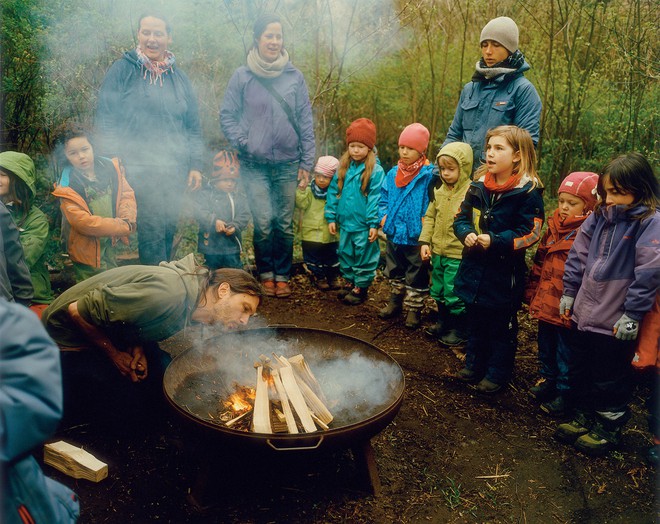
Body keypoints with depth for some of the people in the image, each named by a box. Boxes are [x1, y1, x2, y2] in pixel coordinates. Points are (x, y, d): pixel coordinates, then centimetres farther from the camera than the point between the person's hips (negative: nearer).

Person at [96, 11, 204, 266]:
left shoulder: (179, 77, 15)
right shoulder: (122, 70, 2)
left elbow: (193, 127, 15)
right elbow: (105, 118, 0)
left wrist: (196, 165, 8)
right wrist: (112, 163, -9)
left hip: (175, 169, 4)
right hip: (137, 167, -4)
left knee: (169, 229, 9)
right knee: (152, 230, -13)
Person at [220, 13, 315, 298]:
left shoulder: (294, 76, 4)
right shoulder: (242, 77, 0)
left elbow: (305, 121, 6)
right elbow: (227, 115, 5)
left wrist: (307, 162, 3)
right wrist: (243, 144, -9)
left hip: (288, 163, 1)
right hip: (255, 165, -1)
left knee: (285, 224, 6)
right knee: (263, 223, -5)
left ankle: (283, 275, 21)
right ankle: (266, 273, 16)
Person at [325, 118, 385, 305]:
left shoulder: (375, 170, -11)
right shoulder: (343, 168, 5)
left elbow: (376, 198, -13)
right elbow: (333, 192, 8)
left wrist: (374, 223, -15)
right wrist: (331, 217, 5)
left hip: (363, 225, -6)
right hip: (345, 222, 6)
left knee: (364, 256, 5)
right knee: (345, 253, 17)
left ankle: (361, 287, 19)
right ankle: (350, 282, 34)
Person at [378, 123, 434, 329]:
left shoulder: (429, 175, -13)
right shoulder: (393, 173, 5)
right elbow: (384, 197, 14)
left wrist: (425, 226, -21)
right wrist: (383, 215, 1)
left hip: (416, 236, -6)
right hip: (394, 233, 6)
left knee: (416, 274, 8)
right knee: (395, 270, 21)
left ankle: (414, 309, 22)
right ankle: (395, 302, 38)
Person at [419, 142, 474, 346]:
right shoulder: (439, 189, 6)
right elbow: (430, 216, 11)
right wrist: (425, 241, 4)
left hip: (458, 255, -7)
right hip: (437, 251, 7)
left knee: (455, 295, 3)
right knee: (438, 291, 20)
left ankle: (459, 330, 21)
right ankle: (443, 322, 40)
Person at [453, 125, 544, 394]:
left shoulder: (528, 192, -14)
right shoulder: (478, 186, 2)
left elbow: (528, 233, -16)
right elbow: (461, 218, 8)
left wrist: (495, 240, -27)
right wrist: (466, 234, -13)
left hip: (505, 274, -5)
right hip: (473, 269, 6)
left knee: (502, 326, 11)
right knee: (475, 321, 20)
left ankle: (498, 372, 28)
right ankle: (474, 364, 38)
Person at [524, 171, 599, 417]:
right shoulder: (553, 228, 8)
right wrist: (532, 294, 14)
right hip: (546, 304, 7)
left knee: (565, 353, 8)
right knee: (546, 347, 23)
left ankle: (563, 393, 24)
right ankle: (547, 378, 42)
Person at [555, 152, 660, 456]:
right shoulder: (600, 216, 5)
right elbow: (578, 255, 11)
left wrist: (632, 315, -18)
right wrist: (569, 292, 10)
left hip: (615, 322, -6)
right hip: (584, 313, 7)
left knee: (610, 380, 9)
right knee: (579, 372, 19)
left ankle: (608, 429, 28)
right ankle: (583, 418, 37)